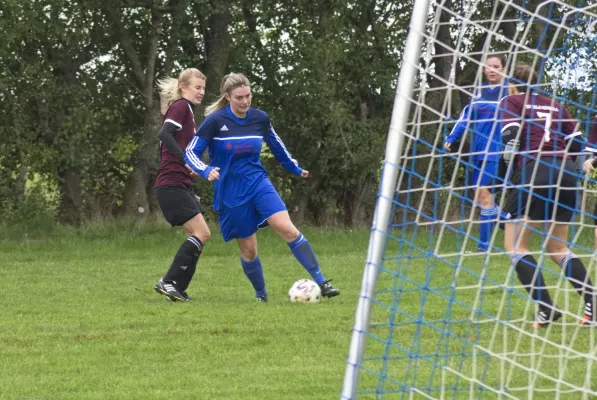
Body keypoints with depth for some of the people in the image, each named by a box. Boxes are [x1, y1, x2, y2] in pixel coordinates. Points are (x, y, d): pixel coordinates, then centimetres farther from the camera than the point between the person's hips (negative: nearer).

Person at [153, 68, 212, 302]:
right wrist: (186, 161, -32)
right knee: (201, 233, -13)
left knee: (198, 237, 7)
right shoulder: (181, 106, -6)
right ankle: (169, 282, -10)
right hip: (171, 184, -10)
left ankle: (177, 290, 7)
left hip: (182, 186, 10)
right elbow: (164, 134, -23)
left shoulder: (188, 110, 21)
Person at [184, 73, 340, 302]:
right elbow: (191, 152, -9)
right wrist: (206, 171, -27)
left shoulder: (260, 119, -1)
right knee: (248, 249, 3)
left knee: (288, 229, -17)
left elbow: (276, 146, 18)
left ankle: (321, 282, -14)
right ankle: (261, 295, 26)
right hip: (230, 193, -2)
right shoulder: (215, 120, -12)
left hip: (258, 183, 2)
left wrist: (294, 168, 28)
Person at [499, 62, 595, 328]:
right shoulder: (554, 105, 20)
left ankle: (546, 309, -13)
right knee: (557, 247, 18)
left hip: (533, 172, -6)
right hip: (567, 175, 6)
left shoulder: (511, 102, 7)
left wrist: (511, 167, 4)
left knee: (515, 245, 3)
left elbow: (511, 135, -10)